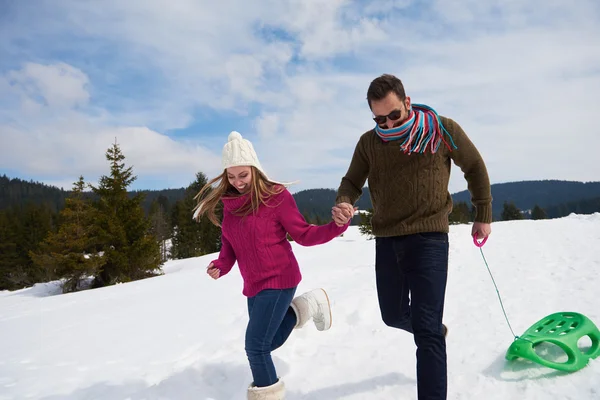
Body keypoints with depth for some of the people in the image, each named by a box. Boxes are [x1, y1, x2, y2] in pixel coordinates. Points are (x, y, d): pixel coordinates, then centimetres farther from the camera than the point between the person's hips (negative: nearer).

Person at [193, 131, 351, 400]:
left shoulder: (275, 195, -16)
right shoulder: (228, 203, 1)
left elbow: (303, 235, -13)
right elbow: (229, 246, 9)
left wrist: (337, 226, -28)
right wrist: (221, 267, -11)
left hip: (279, 280, -7)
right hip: (253, 285, 7)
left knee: (255, 345, -9)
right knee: (266, 343, 19)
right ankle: (305, 308, 36)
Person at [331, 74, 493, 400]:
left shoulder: (442, 130, -6)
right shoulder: (368, 142, 1)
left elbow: (475, 168, 7)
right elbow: (352, 182, 7)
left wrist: (483, 216, 9)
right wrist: (343, 204, -17)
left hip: (428, 237, -4)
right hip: (386, 240, 5)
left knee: (426, 330, -10)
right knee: (393, 316, 21)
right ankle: (436, 330, 52)